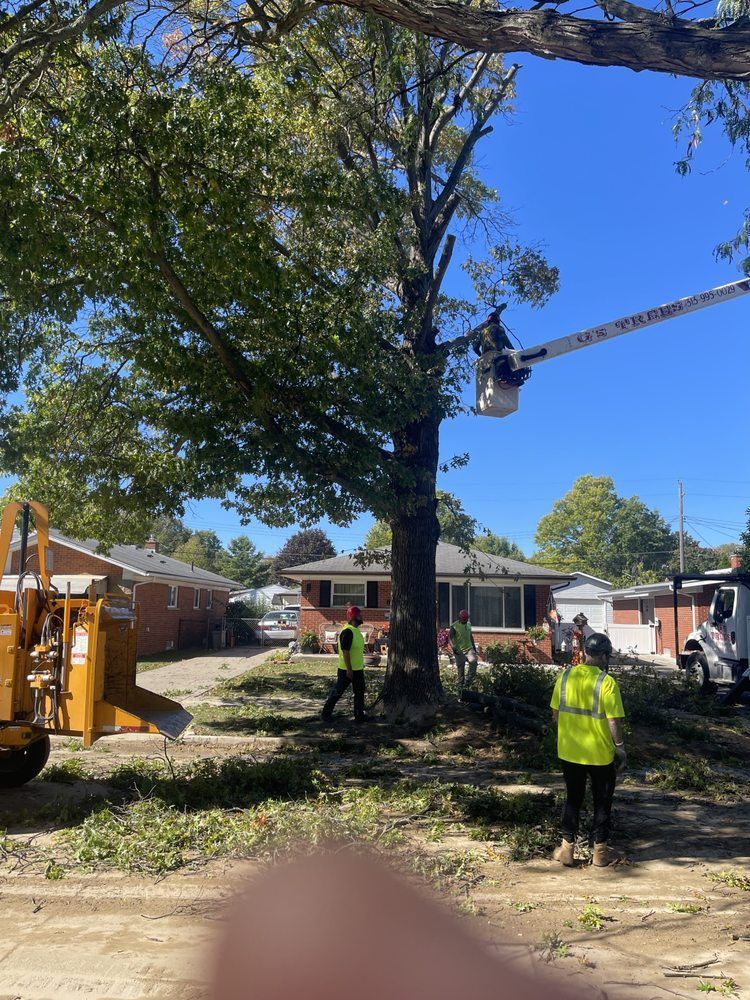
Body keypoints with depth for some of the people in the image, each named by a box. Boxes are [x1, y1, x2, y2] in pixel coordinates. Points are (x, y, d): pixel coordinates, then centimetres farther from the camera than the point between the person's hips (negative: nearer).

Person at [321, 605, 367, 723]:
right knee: (337, 692, 2)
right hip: (346, 670, -9)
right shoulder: (347, 631, -22)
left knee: (359, 692, 13)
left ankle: (359, 715, 21)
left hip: (358, 669, 9)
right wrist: (349, 669, -24)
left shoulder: (356, 630, 10)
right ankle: (326, 713, 14)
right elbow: (345, 651, -25)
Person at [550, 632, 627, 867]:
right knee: (602, 802, 14)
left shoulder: (565, 676, -4)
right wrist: (620, 748, -3)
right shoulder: (606, 682, -17)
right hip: (600, 754, -3)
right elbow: (613, 721, -16)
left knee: (573, 799, 18)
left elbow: (555, 713, 3)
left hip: (569, 751, 4)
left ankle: (567, 848, 22)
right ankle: (600, 852, 24)